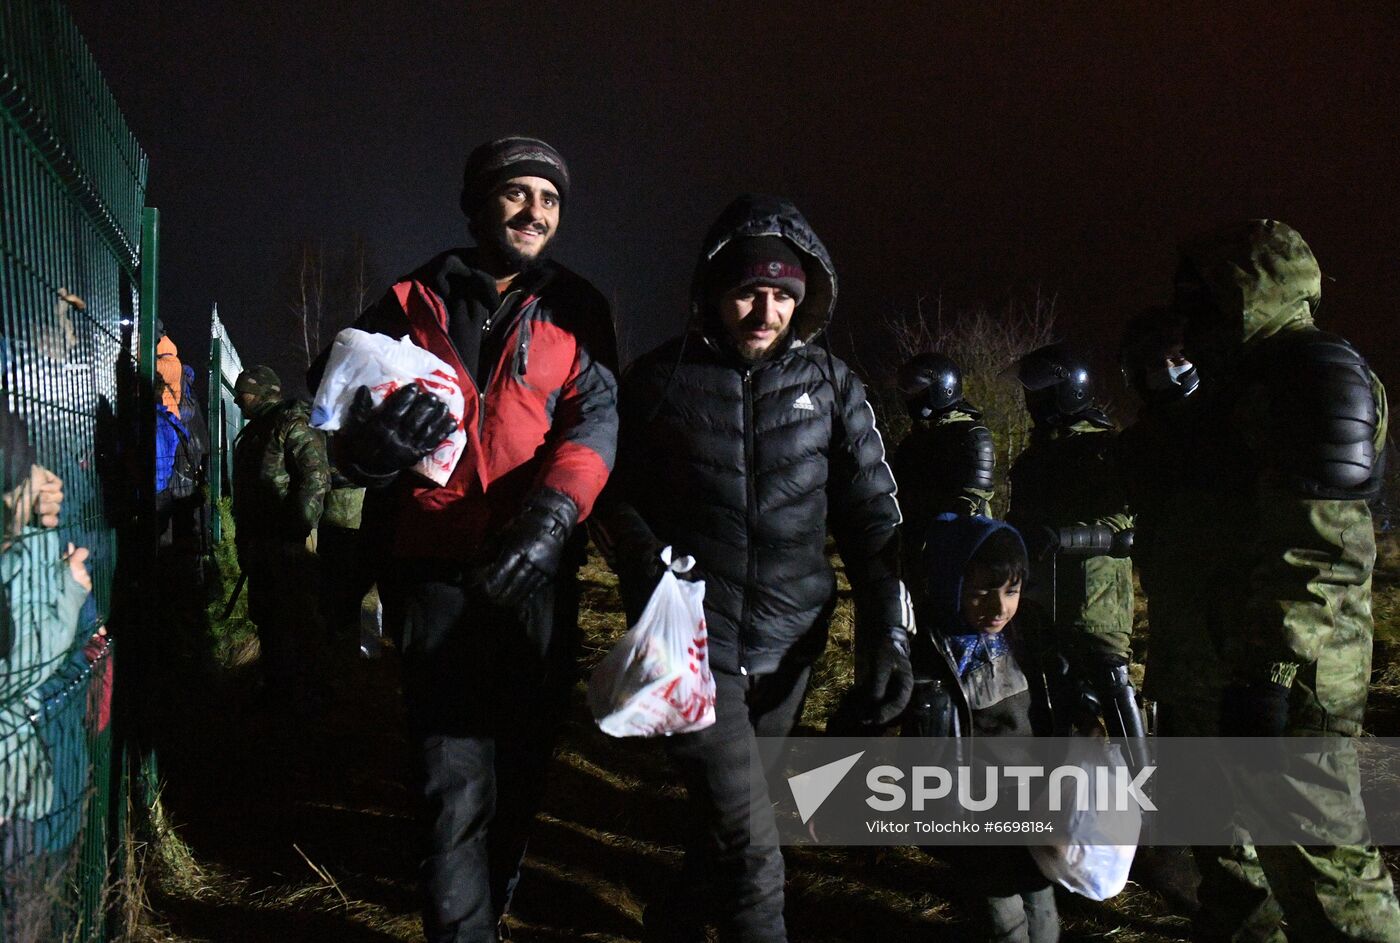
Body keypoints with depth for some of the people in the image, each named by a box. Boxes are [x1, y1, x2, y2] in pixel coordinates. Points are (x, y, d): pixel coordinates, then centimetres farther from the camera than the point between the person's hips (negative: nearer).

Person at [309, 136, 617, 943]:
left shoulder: (575, 309, 8)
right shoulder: (411, 305, 7)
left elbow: (597, 414, -8)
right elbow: (344, 420, 2)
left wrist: (554, 508, -26)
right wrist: (373, 444, -24)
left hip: (538, 570, 2)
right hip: (438, 572, -1)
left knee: (526, 756, 12)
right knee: (456, 772, -5)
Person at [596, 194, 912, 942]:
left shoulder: (830, 384, 2)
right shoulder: (660, 378, -2)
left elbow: (872, 515, 2)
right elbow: (617, 496, 5)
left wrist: (887, 633, -7)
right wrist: (653, 572, -14)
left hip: (786, 648, 3)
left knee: (730, 818, 21)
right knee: (751, 847, -10)